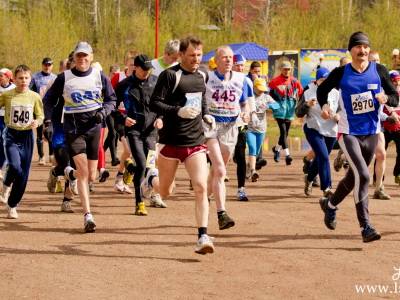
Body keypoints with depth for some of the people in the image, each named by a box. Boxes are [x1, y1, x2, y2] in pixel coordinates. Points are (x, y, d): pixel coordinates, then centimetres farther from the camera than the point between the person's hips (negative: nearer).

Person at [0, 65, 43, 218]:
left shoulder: (35, 97, 0)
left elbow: (40, 116, 7)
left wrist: (37, 122, -14)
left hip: (27, 136, 2)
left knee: (23, 174, 2)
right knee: (14, 166, -25)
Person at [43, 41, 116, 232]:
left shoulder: (100, 76, 4)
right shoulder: (64, 78, 1)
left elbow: (111, 100, 10)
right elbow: (50, 100, 10)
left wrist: (103, 111, -10)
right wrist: (48, 121, -2)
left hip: (94, 127, 2)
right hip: (72, 128, -2)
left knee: (90, 176, 5)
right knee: (83, 170, -16)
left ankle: (71, 174, 42)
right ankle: (87, 215, -12)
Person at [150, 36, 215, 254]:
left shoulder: (202, 76, 10)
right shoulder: (170, 75, -10)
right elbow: (154, 103, -15)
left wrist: (206, 115, 11)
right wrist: (178, 111, -26)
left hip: (195, 141, 4)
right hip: (171, 141, -4)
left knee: (201, 188, -13)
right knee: (165, 192, 10)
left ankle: (202, 236, -13)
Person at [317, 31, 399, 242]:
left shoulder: (379, 71, 0)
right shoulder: (341, 73, -4)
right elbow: (322, 90, 12)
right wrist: (324, 105, -8)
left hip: (371, 133, 4)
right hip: (348, 132, -4)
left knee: (354, 176, 17)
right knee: (363, 176, -19)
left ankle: (330, 204, 45)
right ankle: (365, 227, -17)